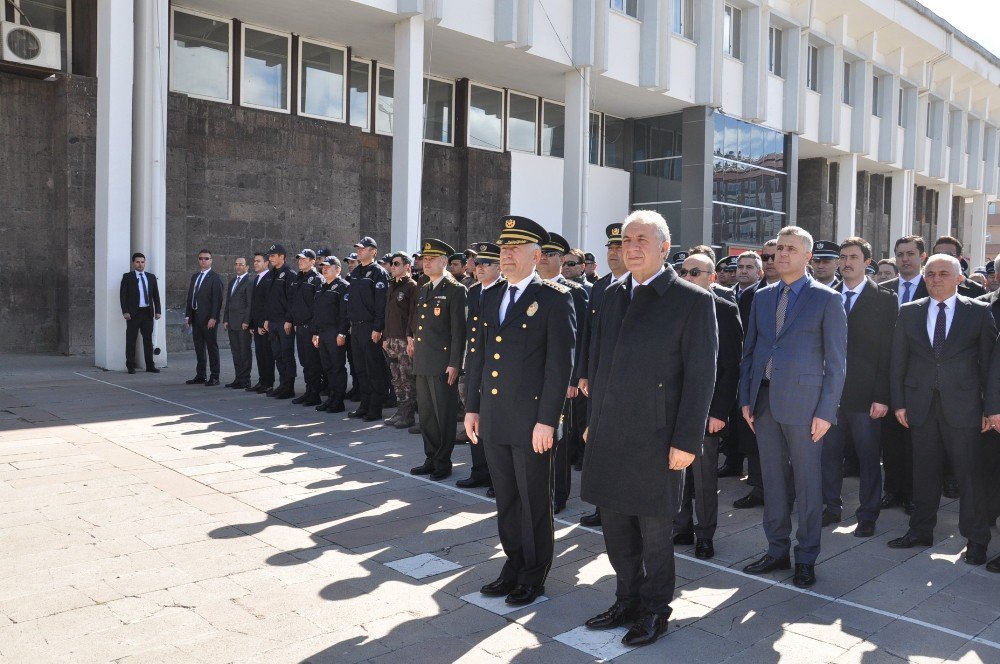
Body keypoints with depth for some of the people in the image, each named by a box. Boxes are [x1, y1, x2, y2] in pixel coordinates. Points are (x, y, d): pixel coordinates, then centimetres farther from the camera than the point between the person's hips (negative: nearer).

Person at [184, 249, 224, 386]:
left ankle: (214, 377, 2)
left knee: (212, 347, -2)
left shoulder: (215, 277, -6)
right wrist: (187, 315, 10)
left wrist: (213, 318, -19)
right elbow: (190, 297, 17)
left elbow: (217, 299, -13)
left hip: (208, 318, -7)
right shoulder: (194, 276, 16)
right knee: (199, 348, 12)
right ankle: (200, 376, 19)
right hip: (195, 317, 7)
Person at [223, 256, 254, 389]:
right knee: (235, 352, 10)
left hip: (243, 323, -8)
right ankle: (238, 378, 16)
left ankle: (245, 380, 2)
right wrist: (225, 319, 13)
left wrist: (246, 322, -17)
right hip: (232, 323, 8)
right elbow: (228, 302, 20)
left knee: (245, 352, -2)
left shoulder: (249, 283, -8)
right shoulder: (232, 282, 18)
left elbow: (250, 304, -13)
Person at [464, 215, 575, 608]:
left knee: (534, 502, 8)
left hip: (532, 422, -6)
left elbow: (560, 364, -14)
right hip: (493, 420, 6)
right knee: (506, 499, 17)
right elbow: (477, 355, 14)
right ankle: (514, 565, 33)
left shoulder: (554, 299, -9)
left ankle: (534, 576, 24)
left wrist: (546, 420, -17)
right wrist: (472, 408, 11)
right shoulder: (491, 298, 11)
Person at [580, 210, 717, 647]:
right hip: (608, 435, 6)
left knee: (654, 530, 10)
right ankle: (628, 602, 36)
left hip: (656, 438, -6)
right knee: (616, 528, 16)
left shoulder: (692, 300, -8)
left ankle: (654, 611, 30)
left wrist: (686, 441, -14)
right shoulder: (614, 295, 10)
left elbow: (701, 376, -10)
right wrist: (594, 421, 13)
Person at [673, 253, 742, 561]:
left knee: (704, 475, 6)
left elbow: (732, 366, -8)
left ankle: (705, 535, 21)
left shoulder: (726, 311, -5)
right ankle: (682, 528, 27)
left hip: (706, 408, -4)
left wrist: (720, 411, -14)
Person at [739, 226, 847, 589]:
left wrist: (826, 411, -10)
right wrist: (745, 398, 7)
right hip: (764, 400, 5)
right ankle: (777, 550, 24)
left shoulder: (826, 299, -2)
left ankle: (806, 558, 17)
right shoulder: (762, 297, 12)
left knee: (807, 483, 4)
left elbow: (837, 361, -4)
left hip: (803, 402, -5)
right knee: (772, 479, 11)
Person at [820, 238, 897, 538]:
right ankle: (832, 507, 26)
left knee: (869, 457, 7)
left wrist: (882, 396, -11)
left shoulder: (884, 299, -2)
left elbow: (888, 351, -5)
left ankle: (868, 515, 20)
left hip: (864, 394, -3)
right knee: (829, 453, 11)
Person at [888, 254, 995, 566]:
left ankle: (976, 540, 16)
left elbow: (989, 361, 0)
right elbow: (897, 361, 8)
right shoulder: (909, 312, 7)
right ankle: (921, 530, 23)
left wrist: (991, 407, -4)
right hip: (921, 405, 2)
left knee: (969, 473, 3)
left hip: (962, 406, -2)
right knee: (924, 471, 10)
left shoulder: (979, 311, 1)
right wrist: (899, 402, 2)